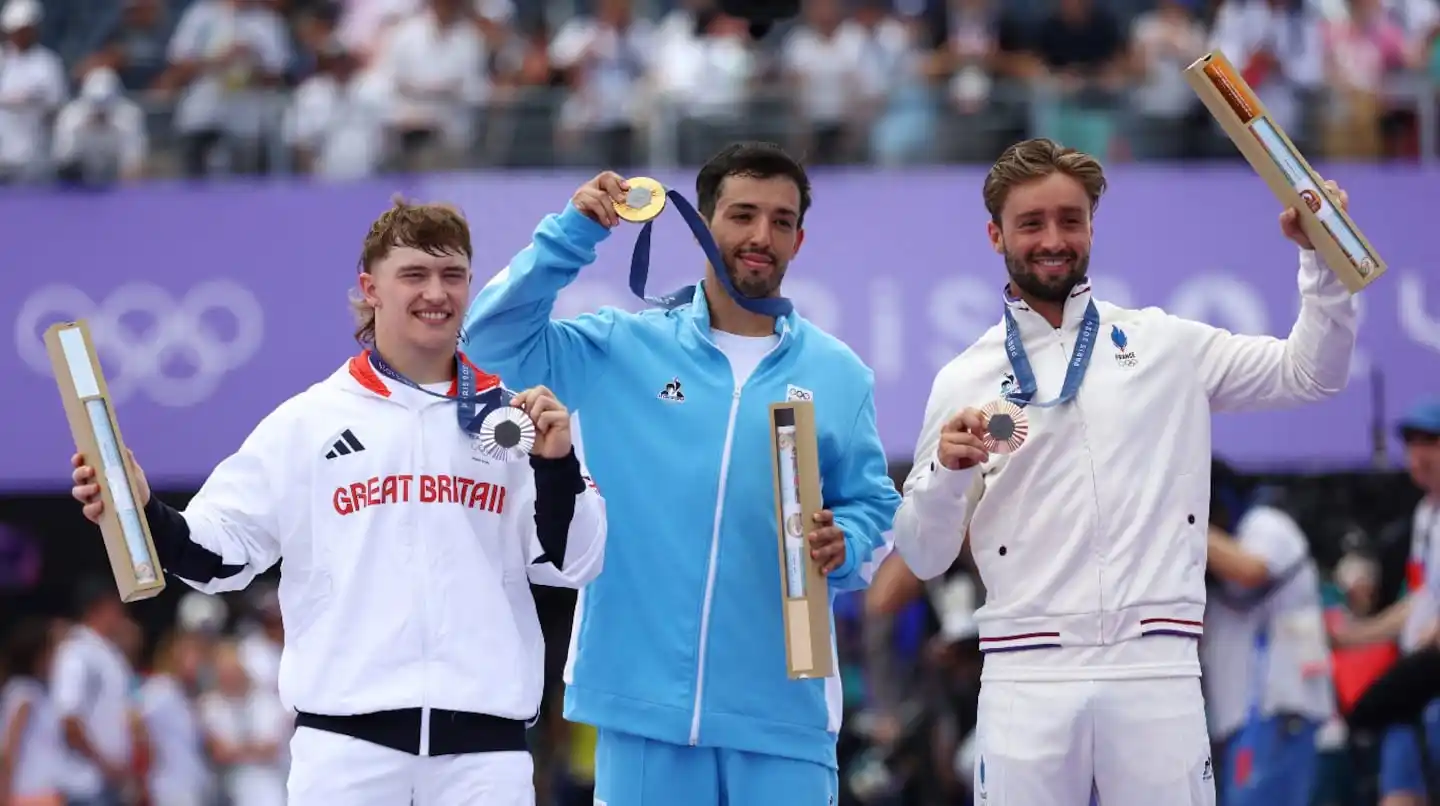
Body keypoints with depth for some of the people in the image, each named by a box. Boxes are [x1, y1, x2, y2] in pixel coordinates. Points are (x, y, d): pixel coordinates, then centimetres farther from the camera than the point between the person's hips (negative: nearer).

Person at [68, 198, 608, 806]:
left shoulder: (514, 419, 10)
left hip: (485, 741, 1)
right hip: (346, 738, -1)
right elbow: (220, 551, 4)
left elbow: (571, 564, 8)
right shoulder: (307, 421, 6)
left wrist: (556, 464, -7)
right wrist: (144, 514, -14)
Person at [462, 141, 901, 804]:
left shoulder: (838, 374, 9)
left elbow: (873, 506, 11)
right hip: (645, 698, 0)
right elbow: (495, 338, 1)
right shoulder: (625, 348, 6)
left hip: (781, 707, 0)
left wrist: (843, 546, -12)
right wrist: (572, 233, -8)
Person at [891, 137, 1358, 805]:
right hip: (1027, 674, 0)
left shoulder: (1164, 344, 11)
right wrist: (946, 472, -11)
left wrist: (1321, 256, 2)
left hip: (1157, 667, 1)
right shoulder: (964, 381, 8)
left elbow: (1310, 374, 15)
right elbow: (924, 557, 9)